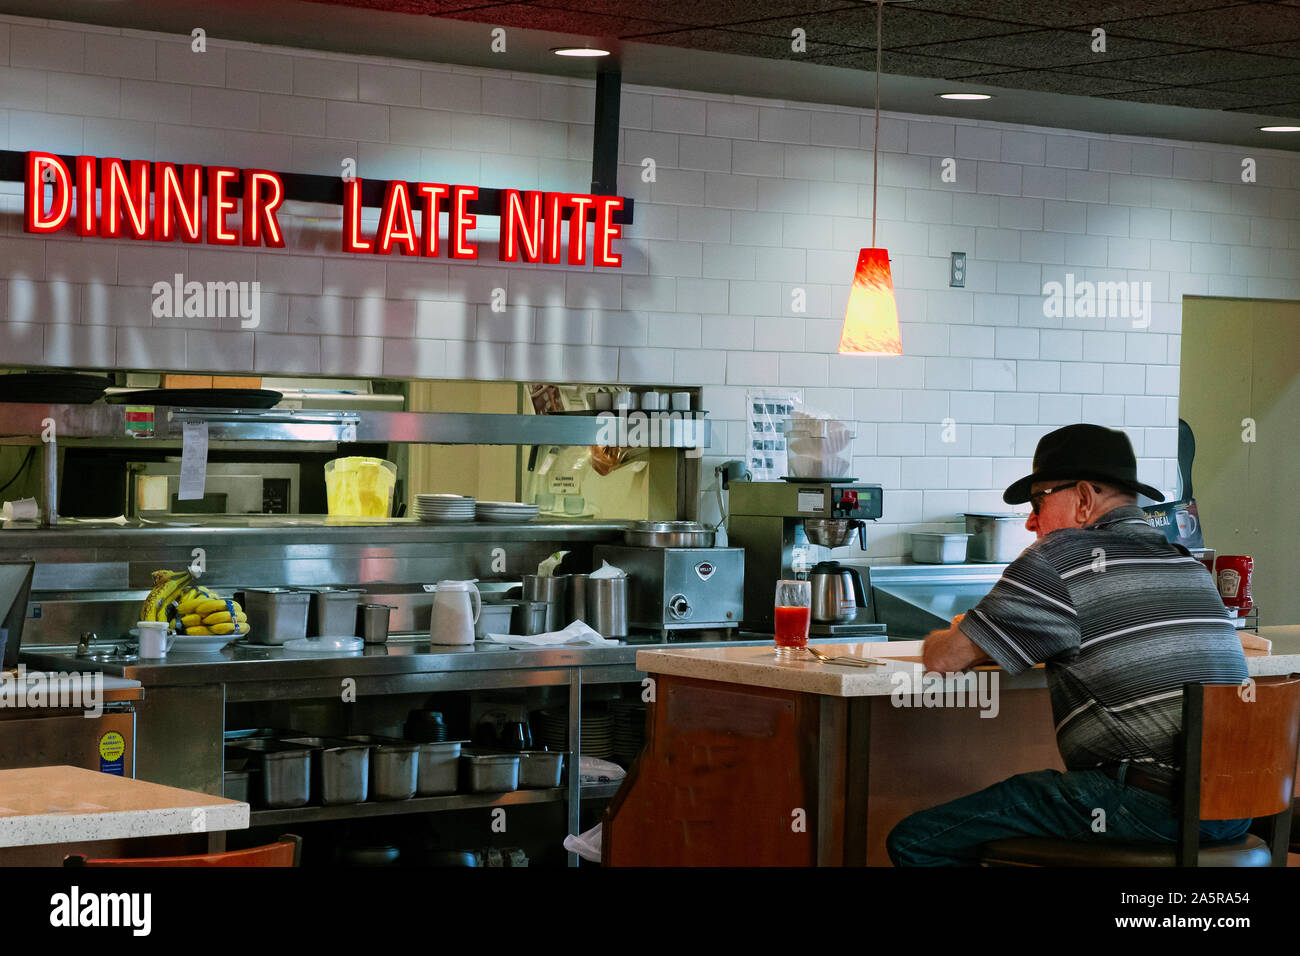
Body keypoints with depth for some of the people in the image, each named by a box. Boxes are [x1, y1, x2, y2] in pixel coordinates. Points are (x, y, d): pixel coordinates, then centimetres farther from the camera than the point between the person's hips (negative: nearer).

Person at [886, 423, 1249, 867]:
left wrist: (939, 638, 22)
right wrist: (985, 635, 34)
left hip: (1144, 809, -9)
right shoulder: (1187, 562, 18)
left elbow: (943, 658, -3)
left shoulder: (1060, 559, -5)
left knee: (916, 841, -6)